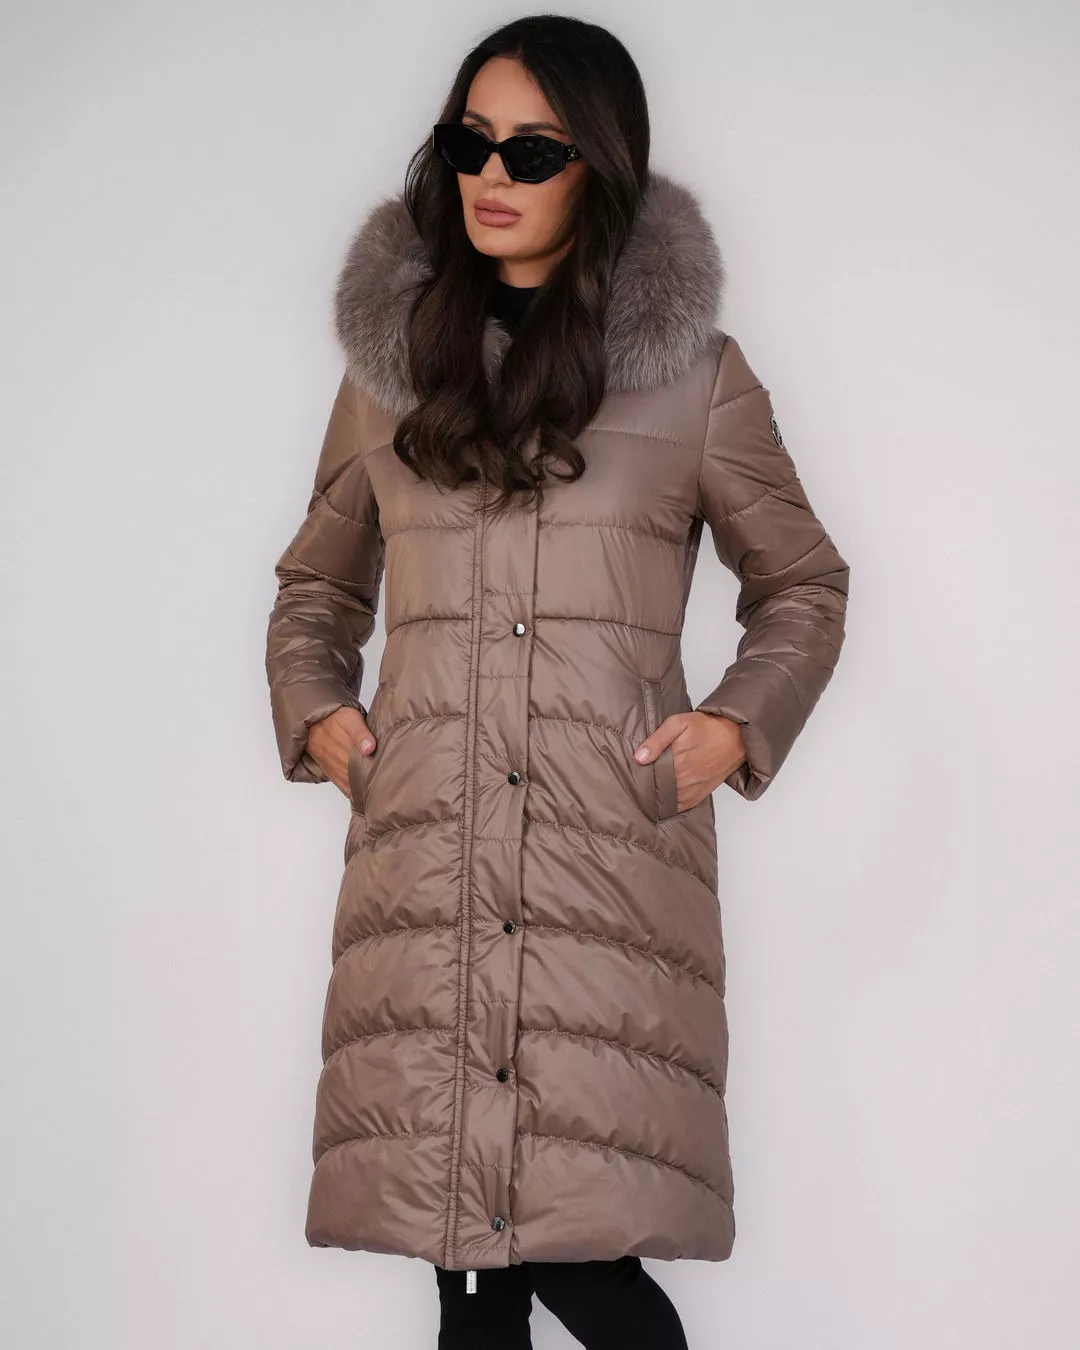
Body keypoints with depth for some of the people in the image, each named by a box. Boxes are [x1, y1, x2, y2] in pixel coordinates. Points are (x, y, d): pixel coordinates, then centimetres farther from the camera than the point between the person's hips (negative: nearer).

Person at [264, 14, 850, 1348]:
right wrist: (315, 710, 8)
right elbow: (315, 583, 25)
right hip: (423, 842, 2)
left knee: (585, 1240, -12)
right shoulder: (393, 361, 15)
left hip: (614, 844, -2)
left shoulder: (695, 373, 7)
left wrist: (738, 724, 0)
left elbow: (804, 584, 16)